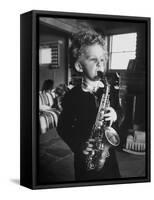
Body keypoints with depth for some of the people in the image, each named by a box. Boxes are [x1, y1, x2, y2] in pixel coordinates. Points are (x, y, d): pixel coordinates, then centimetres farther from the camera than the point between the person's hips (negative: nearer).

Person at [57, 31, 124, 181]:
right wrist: (78, 144, -17)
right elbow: (63, 127, -4)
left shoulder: (111, 90, -1)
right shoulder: (72, 96, -11)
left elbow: (120, 112, 12)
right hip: (85, 157, -3)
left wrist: (115, 115, -11)